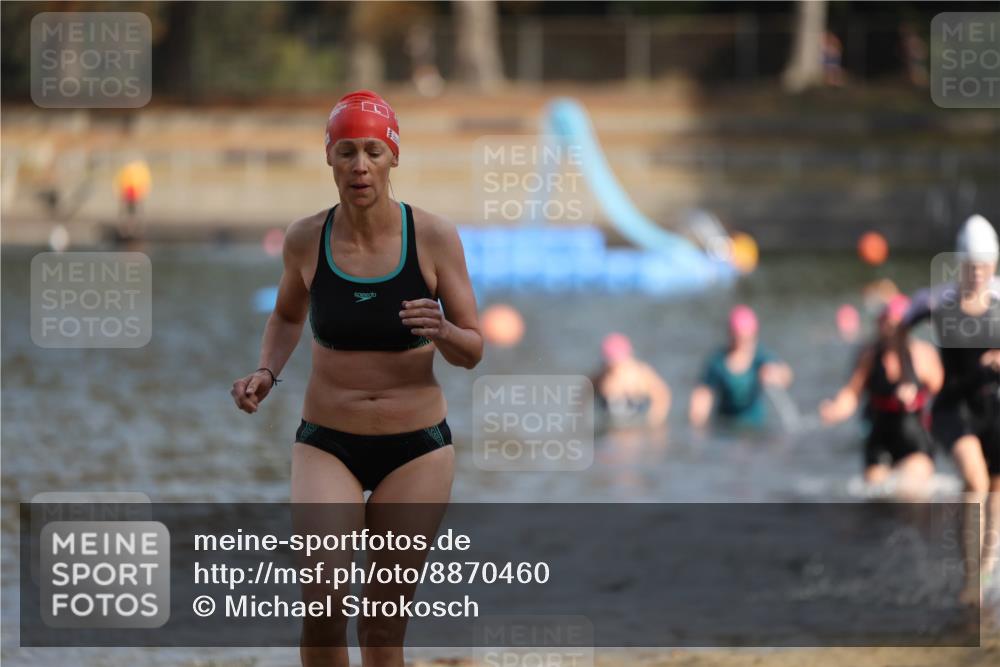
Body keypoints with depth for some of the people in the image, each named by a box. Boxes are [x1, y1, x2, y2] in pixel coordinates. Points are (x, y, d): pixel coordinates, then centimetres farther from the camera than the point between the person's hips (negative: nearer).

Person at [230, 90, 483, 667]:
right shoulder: (306, 240, -4)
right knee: (321, 601, -18)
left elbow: (473, 351, -2)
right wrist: (267, 372, -1)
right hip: (326, 444, 1)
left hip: (417, 446, 0)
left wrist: (442, 332, -23)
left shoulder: (433, 238, -9)